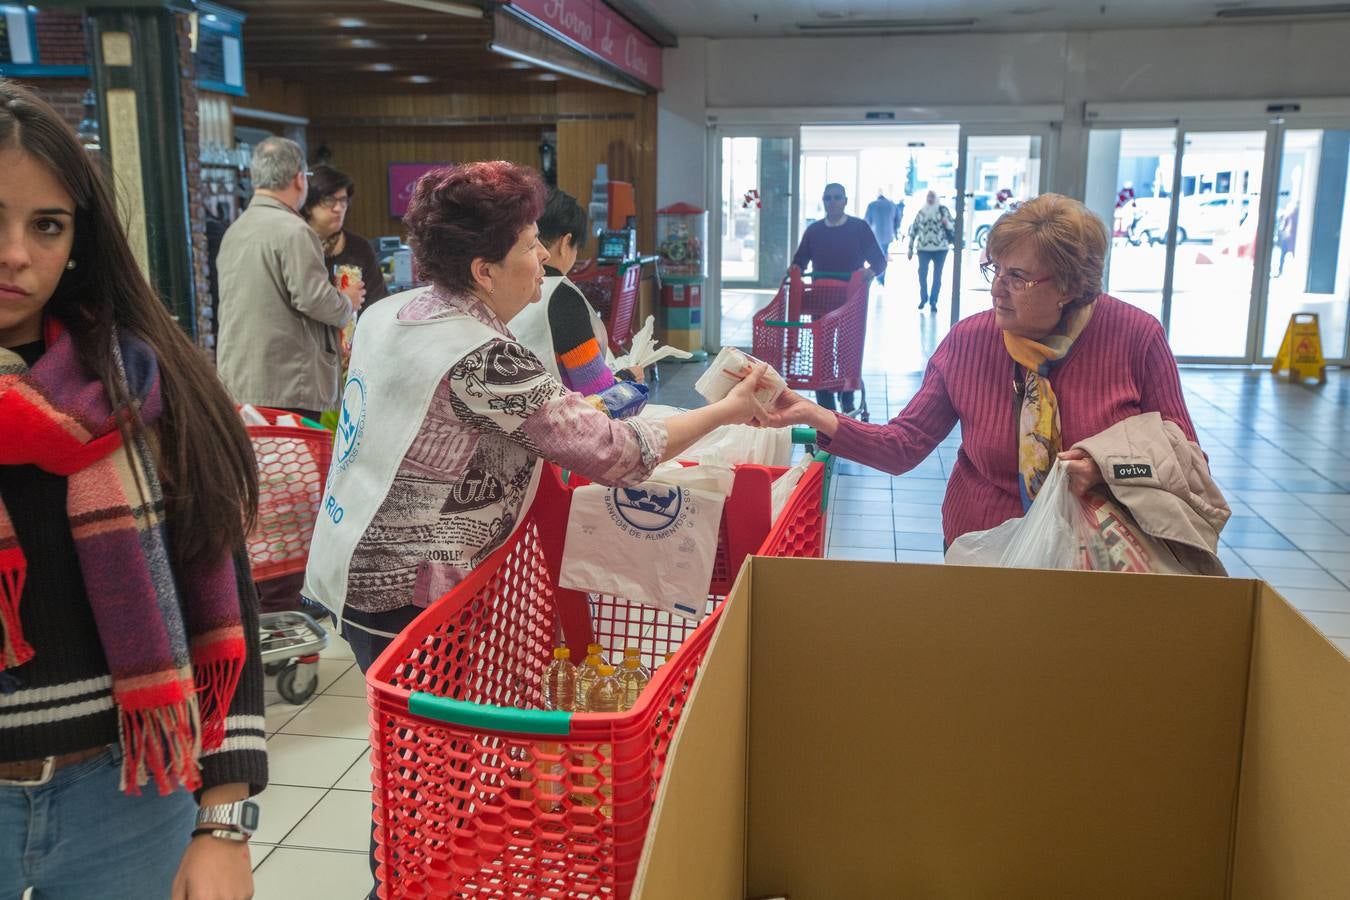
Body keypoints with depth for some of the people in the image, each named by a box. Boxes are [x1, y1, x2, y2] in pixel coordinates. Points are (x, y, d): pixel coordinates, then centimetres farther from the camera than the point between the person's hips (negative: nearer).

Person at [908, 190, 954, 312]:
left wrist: (947, 223, -20)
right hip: (923, 249, 1)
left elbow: (952, 227, 3)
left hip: (940, 249, -1)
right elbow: (913, 230, 9)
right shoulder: (921, 212, 6)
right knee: (922, 274, 0)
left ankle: (933, 301, 14)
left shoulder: (943, 210, 1)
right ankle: (923, 298, 18)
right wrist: (910, 248, 7)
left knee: (937, 276, 4)